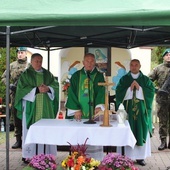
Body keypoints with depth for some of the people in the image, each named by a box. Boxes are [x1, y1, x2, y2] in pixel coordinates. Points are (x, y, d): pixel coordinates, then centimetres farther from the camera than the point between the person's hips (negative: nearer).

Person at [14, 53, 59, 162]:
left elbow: (56, 85, 8)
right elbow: (22, 88, -7)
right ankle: (29, 155, 1)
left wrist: (48, 88, -13)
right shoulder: (26, 74, 4)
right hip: (31, 106, -3)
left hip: (46, 107, 3)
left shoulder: (48, 74, 14)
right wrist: (37, 90, -16)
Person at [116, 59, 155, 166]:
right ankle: (127, 156, 3)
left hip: (142, 110, 1)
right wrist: (130, 88, -15)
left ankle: (140, 156, 10)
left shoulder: (146, 80, 9)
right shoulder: (124, 79, 6)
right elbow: (119, 92, -4)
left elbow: (152, 91, -4)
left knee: (141, 133, 2)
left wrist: (139, 88, -13)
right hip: (128, 109, -1)